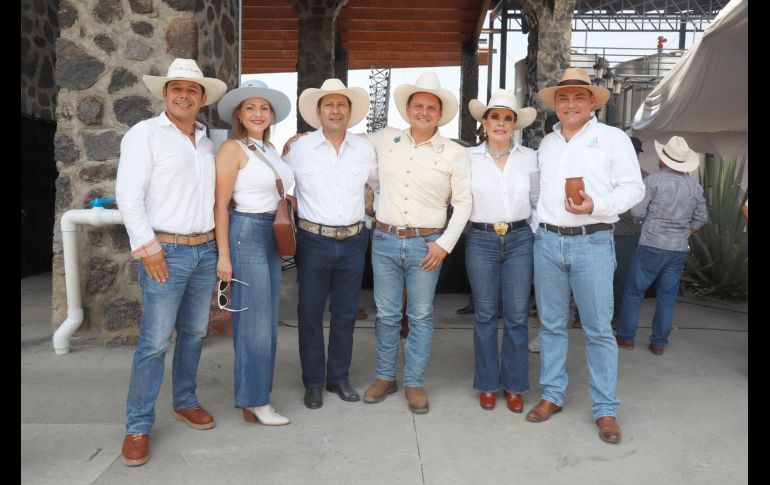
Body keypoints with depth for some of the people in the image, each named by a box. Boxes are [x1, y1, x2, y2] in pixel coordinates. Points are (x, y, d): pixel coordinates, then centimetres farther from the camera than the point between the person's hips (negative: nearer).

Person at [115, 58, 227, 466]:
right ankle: (138, 426, 10)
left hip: (205, 249, 6)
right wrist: (146, 246, -15)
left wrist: (217, 243, 10)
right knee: (155, 342, -3)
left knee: (194, 333, 14)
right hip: (165, 251, -6)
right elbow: (128, 196, -10)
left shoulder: (206, 141, 14)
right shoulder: (144, 134, -4)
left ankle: (185, 401, 31)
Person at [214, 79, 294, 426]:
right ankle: (254, 403, 11)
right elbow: (220, 205, -13)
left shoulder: (270, 148, 13)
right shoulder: (232, 149, -9)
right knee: (254, 322, -2)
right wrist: (224, 256, -16)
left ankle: (255, 396, 29)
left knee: (267, 320, 14)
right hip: (246, 234, -8)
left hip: (273, 237, 8)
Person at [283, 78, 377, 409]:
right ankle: (313, 383, 20)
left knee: (345, 314, 12)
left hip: (353, 242, 2)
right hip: (313, 241, -2)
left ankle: (339, 377, 28)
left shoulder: (365, 149, 3)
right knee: (310, 314, 5)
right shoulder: (299, 149, -4)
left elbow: (381, 184, 17)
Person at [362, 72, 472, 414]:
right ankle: (384, 377, 25)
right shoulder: (385, 140, 5)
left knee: (421, 316, 5)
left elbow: (462, 202, 1)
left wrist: (445, 244, -6)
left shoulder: (454, 153, 0)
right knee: (386, 314, 10)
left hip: (427, 244, -1)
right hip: (385, 240, 2)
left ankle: (414, 382, 19)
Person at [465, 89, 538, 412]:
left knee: (517, 317, 4)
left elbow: (538, 200, 10)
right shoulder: (469, 157, 2)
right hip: (481, 241, -1)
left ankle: (514, 385, 20)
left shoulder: (529, 157, 6)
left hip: (520, 240, 1)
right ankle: (487, 384, 22)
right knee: (485, 316, 7)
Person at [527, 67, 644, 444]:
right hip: (548, 241, 4)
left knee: (598, 329, 0)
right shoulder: (546, 144, 15)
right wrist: (537, 228, 8)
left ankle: (605, 409, 11)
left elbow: (633, 188, -2)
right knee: (551, 325, 10)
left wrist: (595, 206, -17)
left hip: (592, 243, -4)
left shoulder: (613, 138, 1)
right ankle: (552, 394, 23)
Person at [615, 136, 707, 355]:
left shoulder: (654, 180, -10)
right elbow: (701, 218, 13)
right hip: (680, 249, 4)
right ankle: (659, 343, 15)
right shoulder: (695, 187, 6)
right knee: (667, 296, 10)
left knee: (634, 292, 6)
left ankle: (626, 337, 11)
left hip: (651, 246, -4)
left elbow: (637, 212, -9)